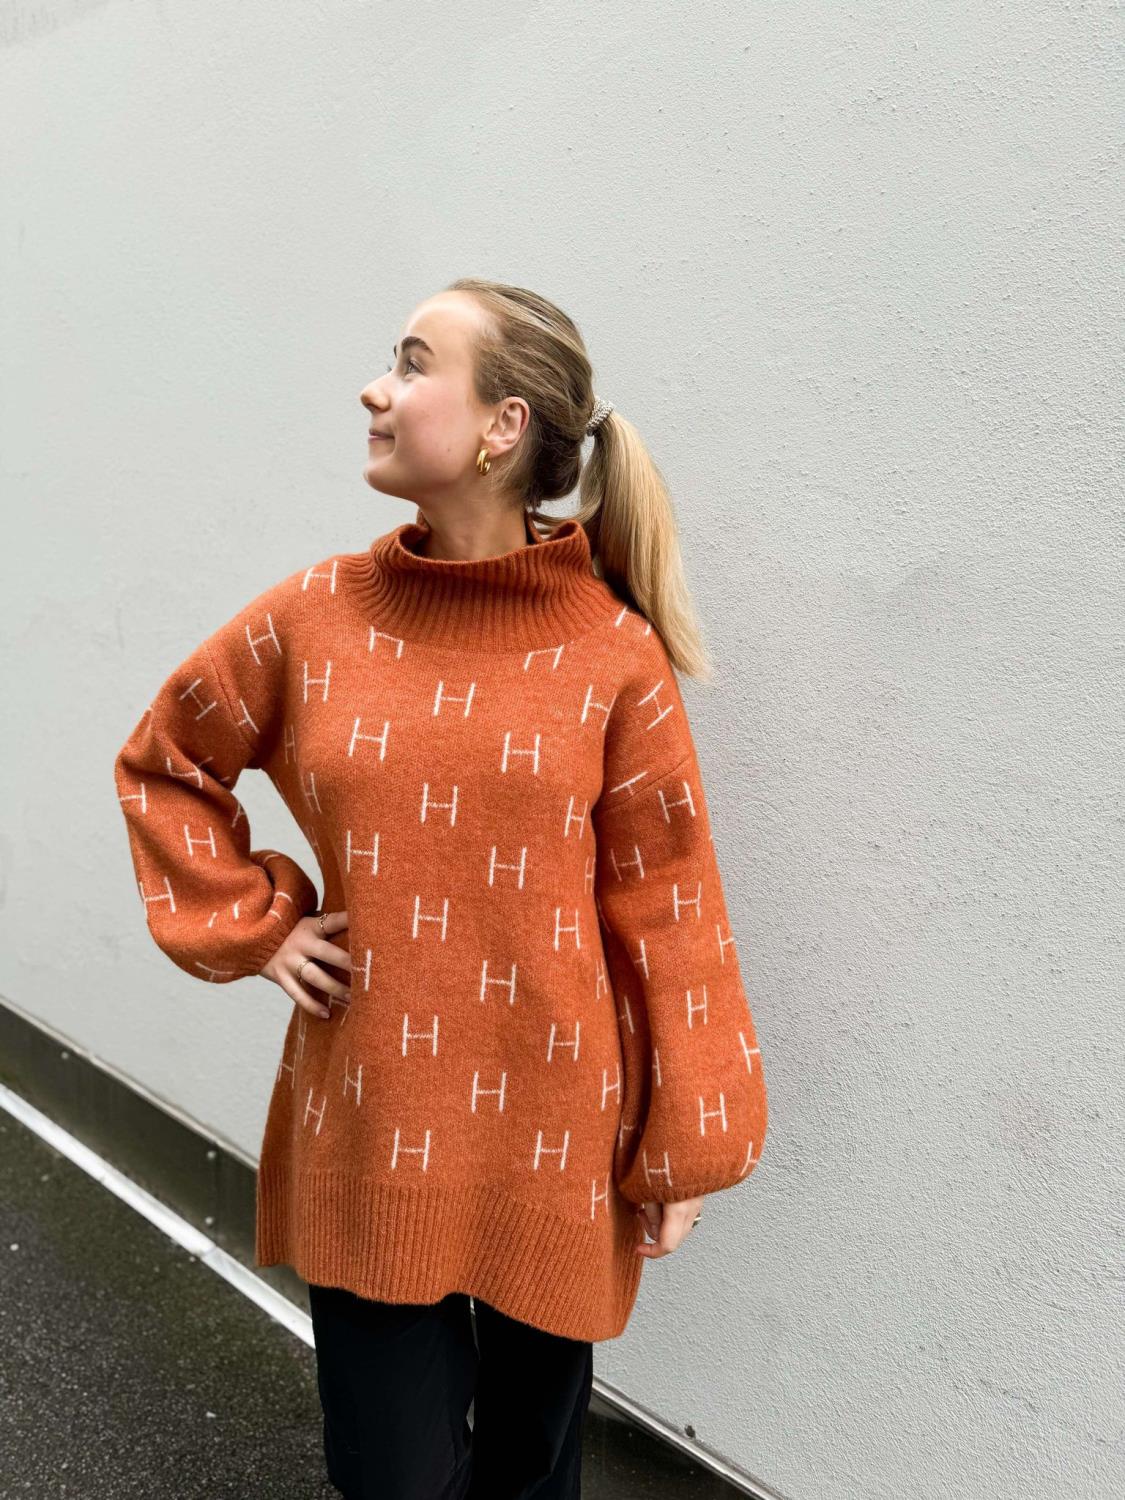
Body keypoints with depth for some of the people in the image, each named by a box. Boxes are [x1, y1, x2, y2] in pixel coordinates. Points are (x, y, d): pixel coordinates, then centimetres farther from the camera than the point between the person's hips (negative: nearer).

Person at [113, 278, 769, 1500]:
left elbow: (665, 908, -6)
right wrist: (248, 922, 2)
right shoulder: (315, 617, -3)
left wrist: (687, 1150, -1)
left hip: (555, 1146, -1)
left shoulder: (614, 650, -10)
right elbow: (162, 762, 13)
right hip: (368, 1137, 1)